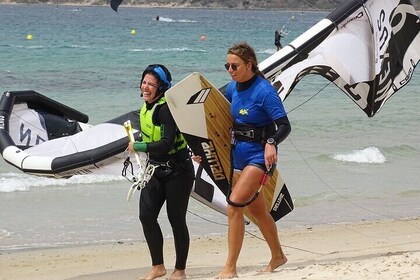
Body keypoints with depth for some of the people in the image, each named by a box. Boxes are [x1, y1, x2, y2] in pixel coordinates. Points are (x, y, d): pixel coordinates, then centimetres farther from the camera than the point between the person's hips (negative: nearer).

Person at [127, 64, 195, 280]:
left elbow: (167, 144, -27)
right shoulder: (146, 108, 9)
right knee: (146, 215, -4)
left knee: (176, 219, 0)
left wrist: (138, 147, -18)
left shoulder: (166, 108, -20)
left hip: (177, 171, -8)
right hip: (156, 170, 8)